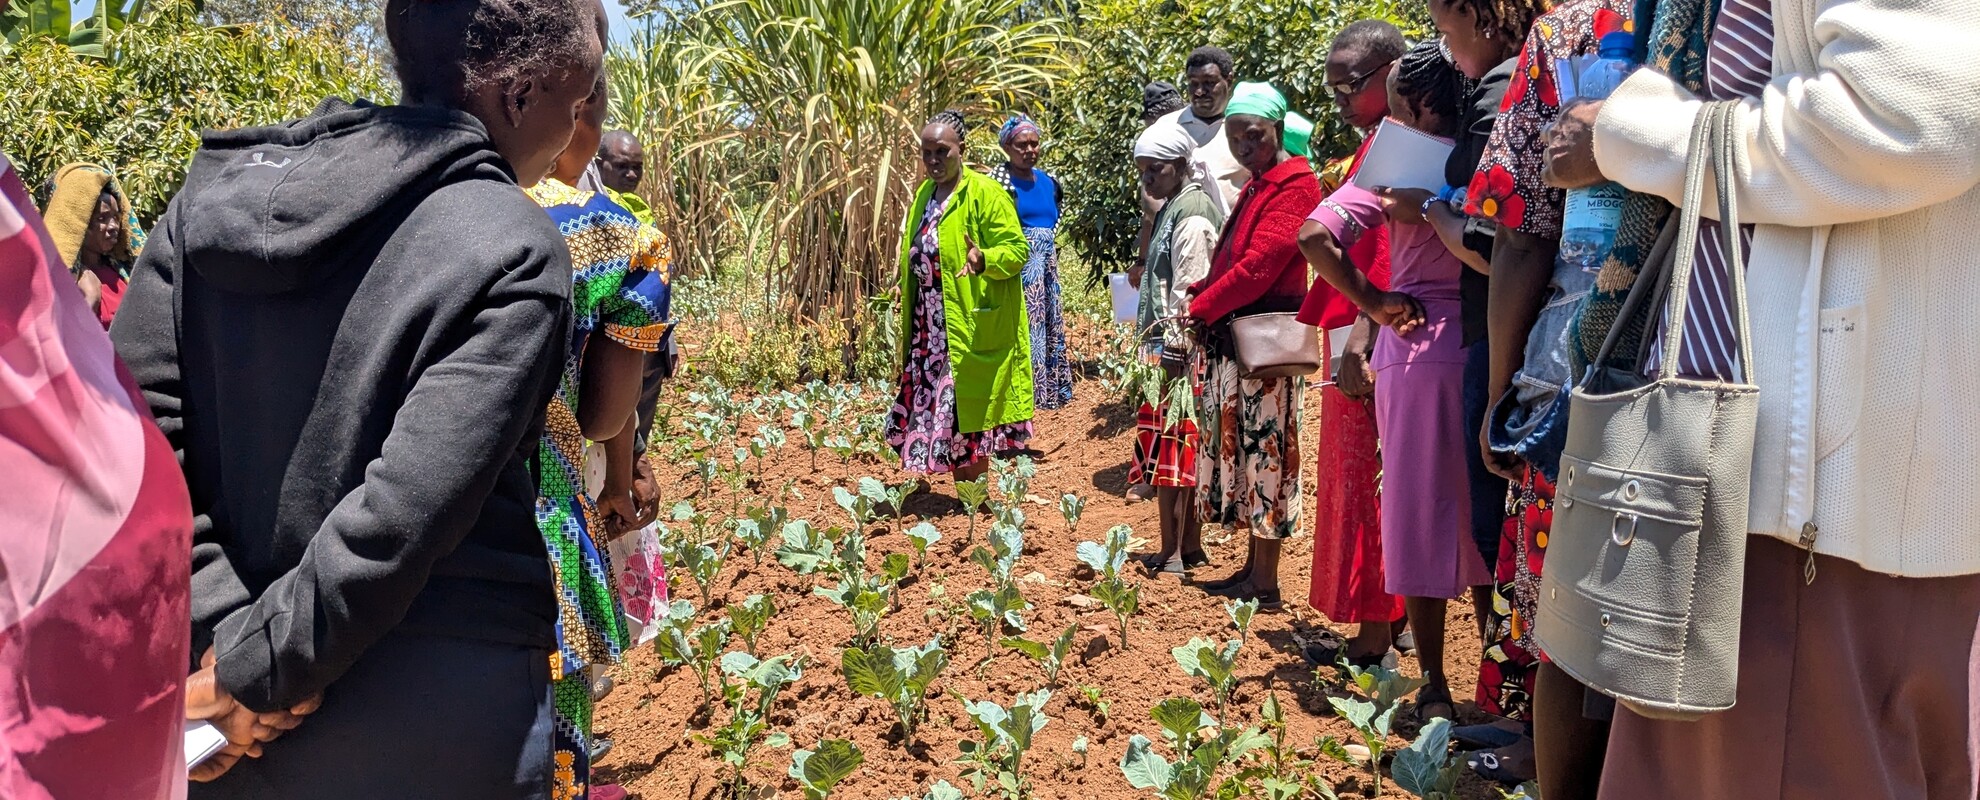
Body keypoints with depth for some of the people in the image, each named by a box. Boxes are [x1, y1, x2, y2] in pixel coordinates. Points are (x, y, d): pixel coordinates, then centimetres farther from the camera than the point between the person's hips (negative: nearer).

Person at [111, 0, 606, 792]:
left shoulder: (226, 182, 2)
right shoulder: (514, 254, -16)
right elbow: (402, 515, -23)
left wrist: (223, 626, -5)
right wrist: (258, 669, -13)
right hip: (431, 726, -4)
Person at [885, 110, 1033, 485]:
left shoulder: (985, 193, -10)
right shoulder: (925, 194, 14)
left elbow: (1017, 249, -15)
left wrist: (984, 260, -32)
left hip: (970, 327, -7)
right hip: (930, 331, 7)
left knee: (967, 414, -3)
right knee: (940, 412, 9)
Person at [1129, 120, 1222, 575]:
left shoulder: (1191, 215, -14)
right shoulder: (1173, 208, 17)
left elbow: (1190, 291, -19)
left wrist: (1172, 349, -20)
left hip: (1177, 352, -10)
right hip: (1166, 349, 10)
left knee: (1167, 452, -5)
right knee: (1184, 453, 13)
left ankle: (1173, 553, 1)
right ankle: (1190, 547, 21)